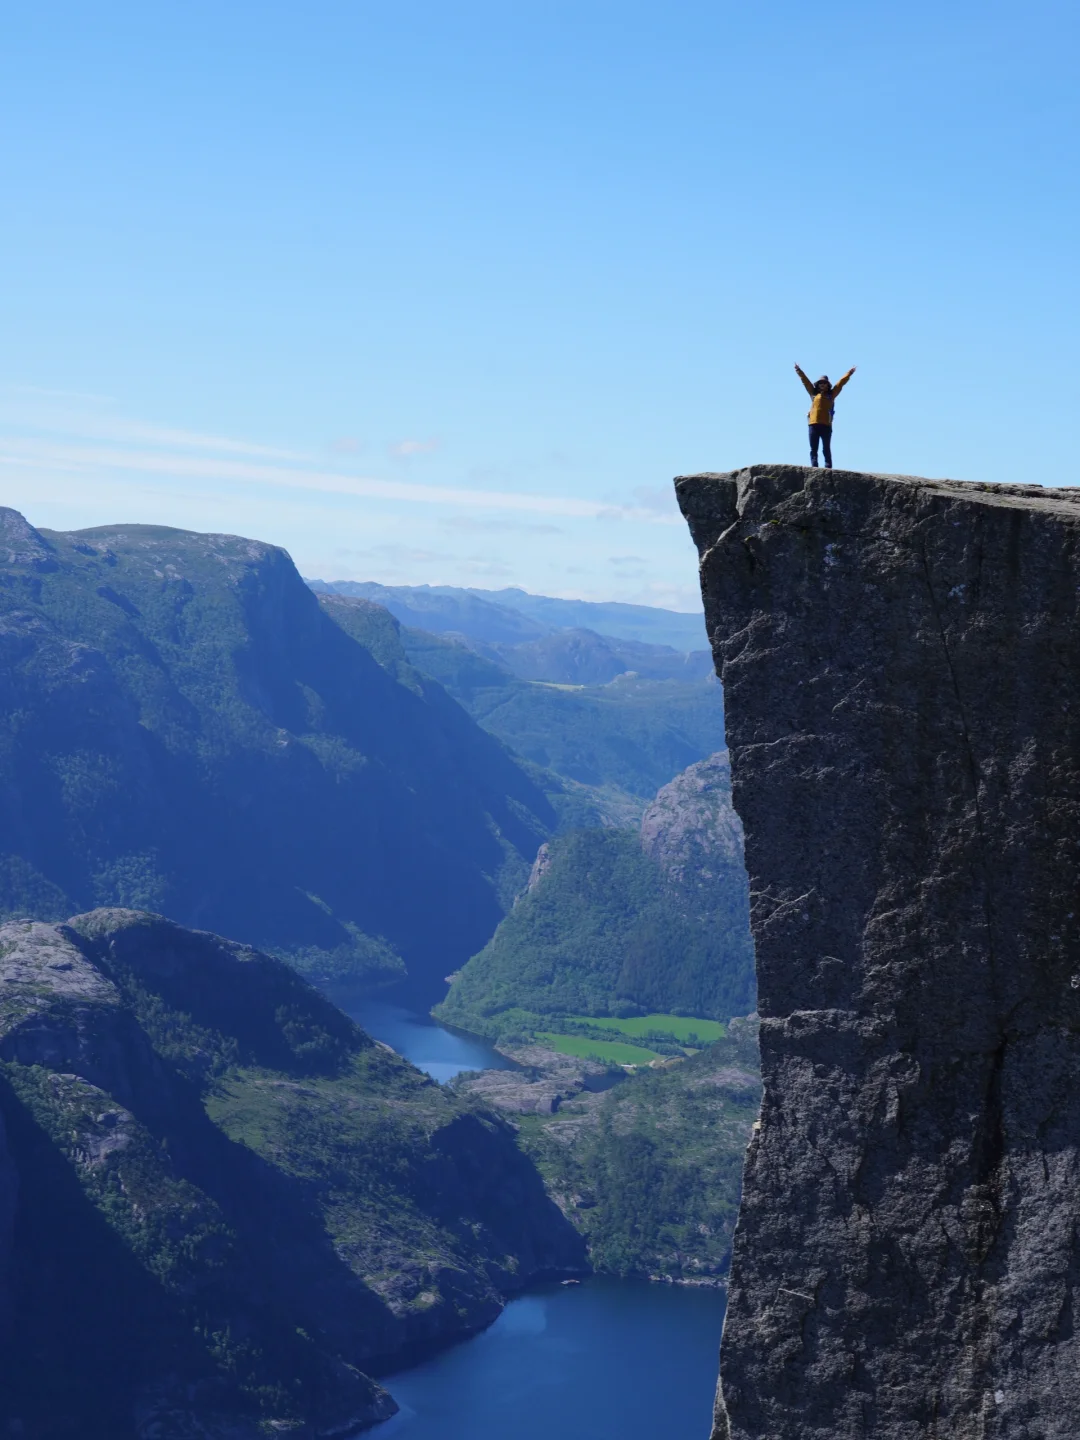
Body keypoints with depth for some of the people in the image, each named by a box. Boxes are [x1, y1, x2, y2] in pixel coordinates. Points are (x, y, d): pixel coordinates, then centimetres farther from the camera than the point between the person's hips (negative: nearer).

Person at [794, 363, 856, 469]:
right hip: (814, 424, 2)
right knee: (813, 448, -2)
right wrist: (799, 371, 24)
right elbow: (805, 381, 21)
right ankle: (814, 466, -4)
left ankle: (828, 467, -5)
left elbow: (841, 383, 13)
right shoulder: (813, 393, 17)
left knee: (826, 448, -1)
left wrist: (849, 374, 11)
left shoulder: (831, 394, 14)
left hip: (826, 425, -2)